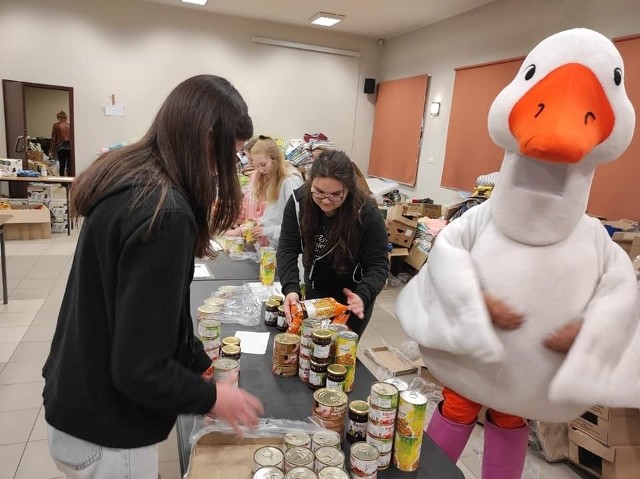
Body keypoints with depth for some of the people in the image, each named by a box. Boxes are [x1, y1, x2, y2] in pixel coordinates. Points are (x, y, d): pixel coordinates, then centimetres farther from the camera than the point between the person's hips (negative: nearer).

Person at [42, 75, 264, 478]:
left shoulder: (128, 185, -1)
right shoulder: (164, 213, -30)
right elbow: (139, 368, -27)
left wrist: (202, 366, 9)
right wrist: (211, 398, -11)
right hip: (106, 435, -8)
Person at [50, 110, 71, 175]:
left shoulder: (56, 125, 1)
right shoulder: (70, 125, 3)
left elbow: (53, 138, 1)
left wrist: (51, 150, 6)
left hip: (60, 147, -1)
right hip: (70, 147, 1)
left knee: (62, 166, 4)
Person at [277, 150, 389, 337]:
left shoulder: (367, 213, -27)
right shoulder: (298, 202, -19)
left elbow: (378, 265, -21)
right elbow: (287, 250, -17)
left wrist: (363, 296, -40)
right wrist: (290, 288, -34)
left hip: (352, 297, -3)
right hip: (314, 292, 3)